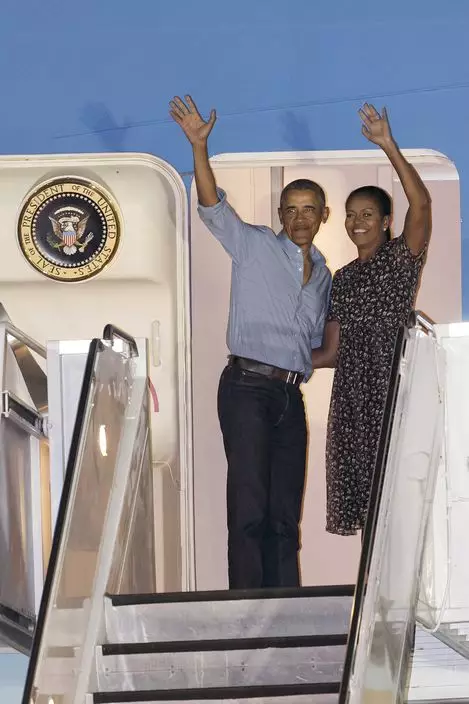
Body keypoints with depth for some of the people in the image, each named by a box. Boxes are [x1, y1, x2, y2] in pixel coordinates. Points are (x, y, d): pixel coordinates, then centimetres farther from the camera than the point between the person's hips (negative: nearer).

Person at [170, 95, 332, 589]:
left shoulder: (323, 276, 20)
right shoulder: (254, 246, 3)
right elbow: (212, 205, -11)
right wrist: (198, 146, -24)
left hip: (290, 395, 6)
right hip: (248, 387, -6)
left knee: (285, 515, 5)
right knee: (250, 509, -12)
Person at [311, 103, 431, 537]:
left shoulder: (401, 256, 2)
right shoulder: (342, 278, 18)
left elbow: (421, 204, -17)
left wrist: (389, 147, -24)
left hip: (392, 385, -6)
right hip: (353, 392, 6)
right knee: (357, 480, 4)